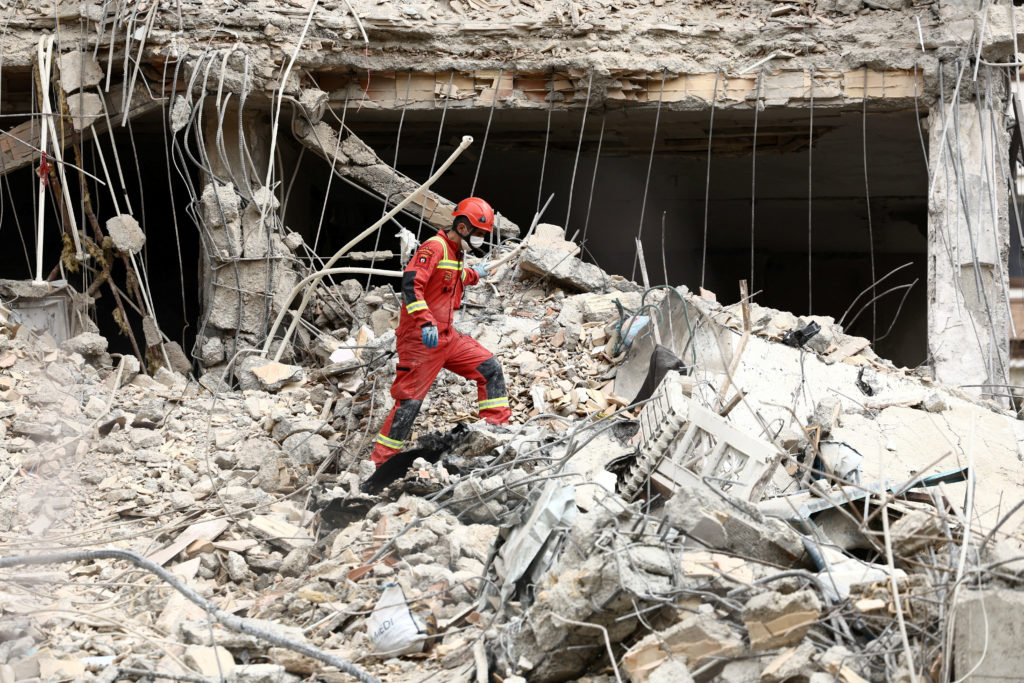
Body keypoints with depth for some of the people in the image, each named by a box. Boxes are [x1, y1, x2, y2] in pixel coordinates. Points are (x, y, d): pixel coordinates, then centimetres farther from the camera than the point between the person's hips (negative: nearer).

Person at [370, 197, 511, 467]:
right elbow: (410, 284, -28)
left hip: (447, 336, 9)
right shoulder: (434, 247, -14)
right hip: (420, 339, -9)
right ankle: (379, 463, -3)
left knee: (490, 368, 7)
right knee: (410, 401, -9)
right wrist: (426, 323, -36)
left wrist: (473, 275, 50)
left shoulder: (455, 253, 16)